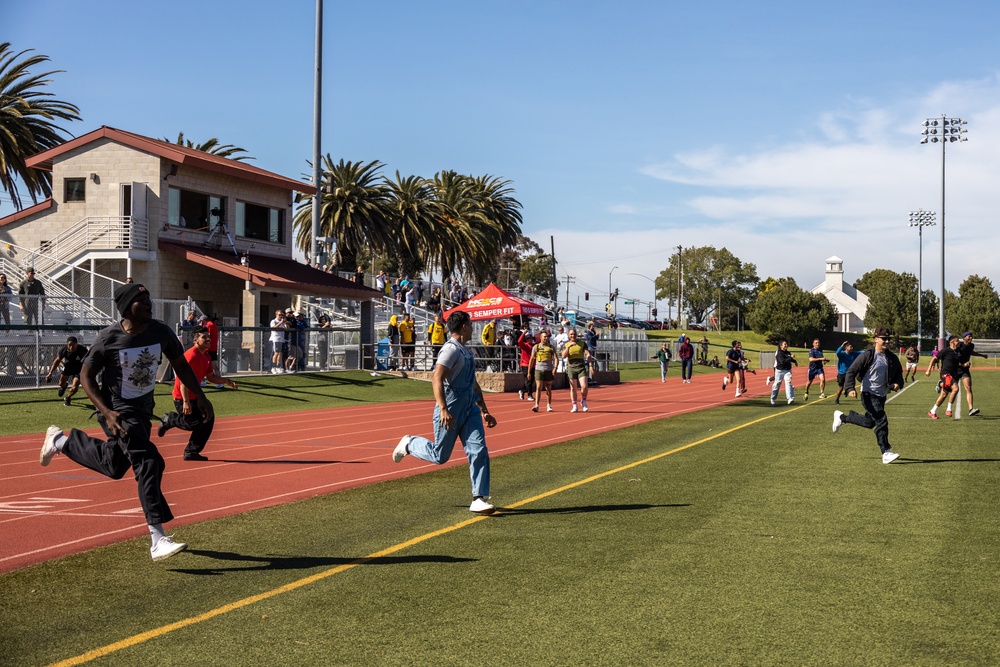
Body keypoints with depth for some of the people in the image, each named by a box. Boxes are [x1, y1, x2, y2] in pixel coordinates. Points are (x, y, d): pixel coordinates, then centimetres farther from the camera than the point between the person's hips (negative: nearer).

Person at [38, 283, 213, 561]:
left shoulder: (161, 332, -9)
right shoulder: (109, 338, -21)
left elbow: (180, 364, 7)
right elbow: (86, 375, -11)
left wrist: (199, 396, -2)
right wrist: (107, 413, -23)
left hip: (144, 407, 6)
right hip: (117, 409, -6)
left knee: (115, 466, 21)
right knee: (148, 463, -22)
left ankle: (61, 441, 47)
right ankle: (158, 539, -18)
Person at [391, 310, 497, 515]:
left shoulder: (466, 352, 17)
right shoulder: (451, 349, -14)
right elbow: (437, 380, -25)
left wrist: (485, 411, 26)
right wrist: (443, 409, -32)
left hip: (470, 410, 8)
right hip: (450, 412, -8)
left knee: (479, 451, -7)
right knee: (439, 456, 4)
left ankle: (479, 500, -6)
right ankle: (409, 444, 32)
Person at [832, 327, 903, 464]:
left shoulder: (892, 358, 5)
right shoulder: (868, 355, -13)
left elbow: (899, 373, 19)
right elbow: (851, 371, -13)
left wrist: (897, 383, -4)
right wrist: (850, 388, -26)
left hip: (882, 395, 7)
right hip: (869, 394, -7)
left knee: (869, 422, 19)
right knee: (881, 420, -17)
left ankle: (841, 417, 41)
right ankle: (886, 453, -12)